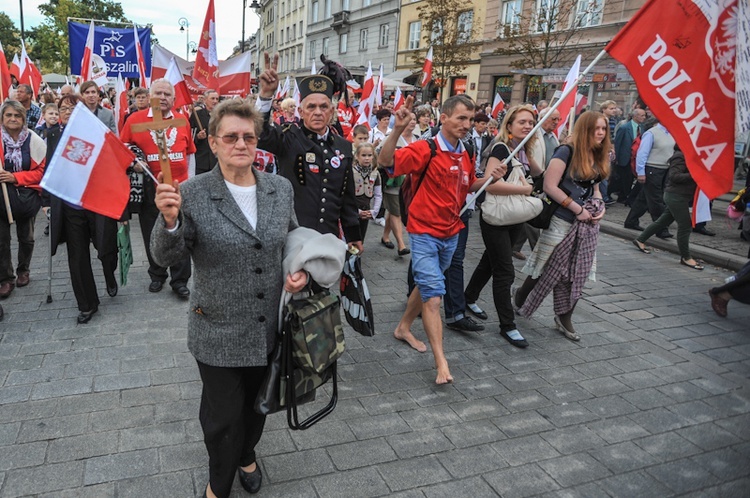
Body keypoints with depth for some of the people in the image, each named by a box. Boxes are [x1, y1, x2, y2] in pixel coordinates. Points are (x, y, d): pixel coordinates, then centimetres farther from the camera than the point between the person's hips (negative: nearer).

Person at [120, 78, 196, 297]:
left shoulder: (182, 120, 5)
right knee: (152, 236, 12)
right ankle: (157, 275, 30)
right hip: (149, 188, 0)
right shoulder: (135, 119, -1)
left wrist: (182, 173, 10)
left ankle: (180, 281, 15)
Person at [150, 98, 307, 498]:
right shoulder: (192, 193, -13)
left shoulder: (281, 188, -1)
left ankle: (246, 455, 57)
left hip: (271, 327, 4)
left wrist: (300, 270, -6)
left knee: (258, 404, 25)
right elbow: (166, 257, -13)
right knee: (223, 416, 12)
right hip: (219, 331, -4)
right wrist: (169, 220, -32)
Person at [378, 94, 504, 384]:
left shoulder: (464, 156, 5)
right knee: (433, 295, -10)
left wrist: (488, 178, 1)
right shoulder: (426, 149, -16)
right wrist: (398, 130, -41)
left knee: (427, 286, 22)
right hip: (425, 234, -7)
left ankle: (403, 328, 43)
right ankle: (441, 362, -4)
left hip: (451, 234, 8)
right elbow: (385, 161, -27)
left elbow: (469, 186, 21)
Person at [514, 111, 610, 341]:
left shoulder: (598, 158, 10)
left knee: (576, 273, 8)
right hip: (563, 221, -7)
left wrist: (600, 207, 1)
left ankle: (564, 317, 19)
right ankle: (519, 299, 25)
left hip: (587, 225, 7)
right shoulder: (567, 152, -13)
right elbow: (550, 186, -18)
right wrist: (578, 210, -17)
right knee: (547, 268, 3)